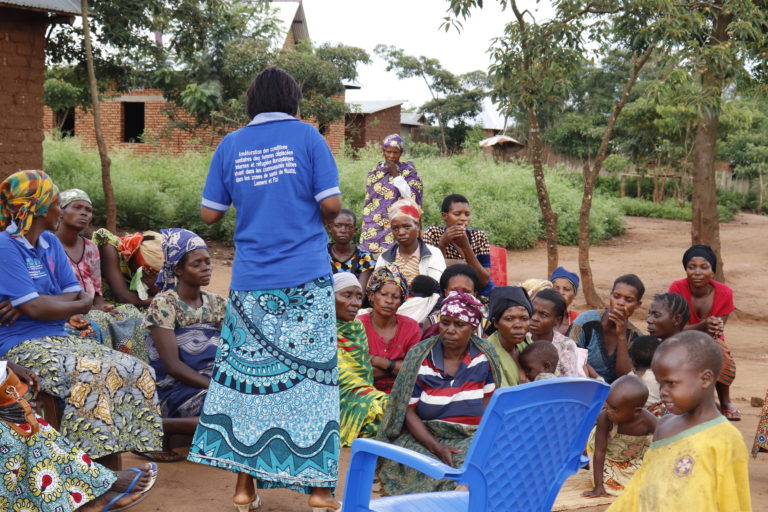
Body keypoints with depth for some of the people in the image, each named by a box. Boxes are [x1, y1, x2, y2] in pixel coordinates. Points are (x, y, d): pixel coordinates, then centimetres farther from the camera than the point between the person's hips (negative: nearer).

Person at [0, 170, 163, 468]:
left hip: (58, 340, 8)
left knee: (134, 371, -9)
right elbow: (36, 309, -18)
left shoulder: (51, 243, 14)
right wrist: (76, 304, -1)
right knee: (92, 373, -31)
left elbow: (80, 298, 5)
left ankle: (111, 472, -11)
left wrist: (27, 304, -11)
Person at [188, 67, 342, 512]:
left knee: (248, 375, 8)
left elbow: (210, 214, 8)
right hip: (306, 279, -2)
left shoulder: (230, 146, 7)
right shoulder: (306, 136, -1)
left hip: (251, 283, 3)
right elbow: (331, 204, -7)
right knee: (311, 377, 2)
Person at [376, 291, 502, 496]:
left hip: (470, 439, 2)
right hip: (424, 436, -2)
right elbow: (409, 412, -4)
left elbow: (489, 404, 5)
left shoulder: (485, 355, 2)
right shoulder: (419, 356, -3)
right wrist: (437, 448, -17)